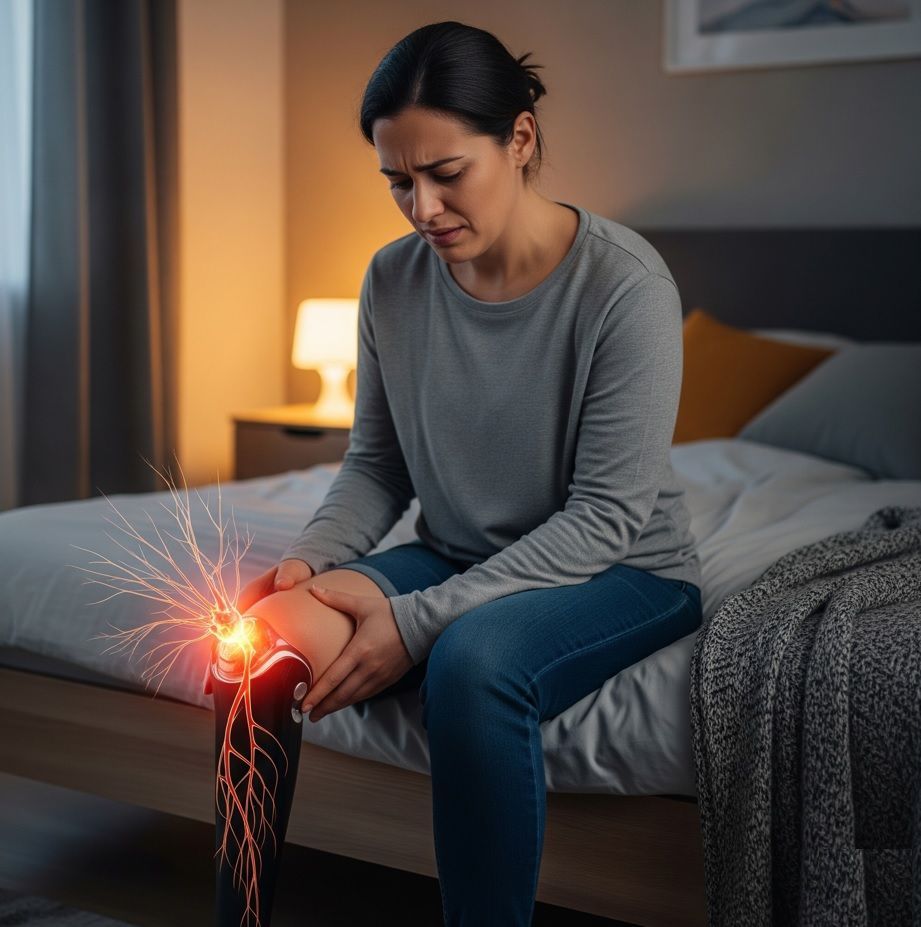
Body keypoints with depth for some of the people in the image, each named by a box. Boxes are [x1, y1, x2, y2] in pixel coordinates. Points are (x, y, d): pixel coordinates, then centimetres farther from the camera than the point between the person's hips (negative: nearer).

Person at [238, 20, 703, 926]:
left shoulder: (625, 284, -21)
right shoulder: (393, 279, -4)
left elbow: (607, 516, -21)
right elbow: (376, 464, 6)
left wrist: (419, 620, -28)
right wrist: (311, 554, -16)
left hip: (623, 571, -5)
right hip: (455, 559, 5)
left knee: (473, 658, -36)